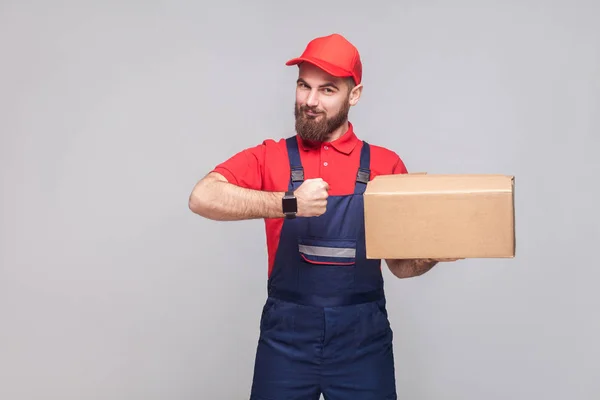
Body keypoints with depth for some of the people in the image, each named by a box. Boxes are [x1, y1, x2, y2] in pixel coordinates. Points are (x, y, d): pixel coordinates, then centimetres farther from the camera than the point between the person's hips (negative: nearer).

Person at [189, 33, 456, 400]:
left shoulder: (386, 165, 1)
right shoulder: (269, 158, -1)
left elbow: (401, 264, 6)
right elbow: (202, 198, -18)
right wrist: (289, 203, -27)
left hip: (363, 337, 1)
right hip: (286, 335, 0)